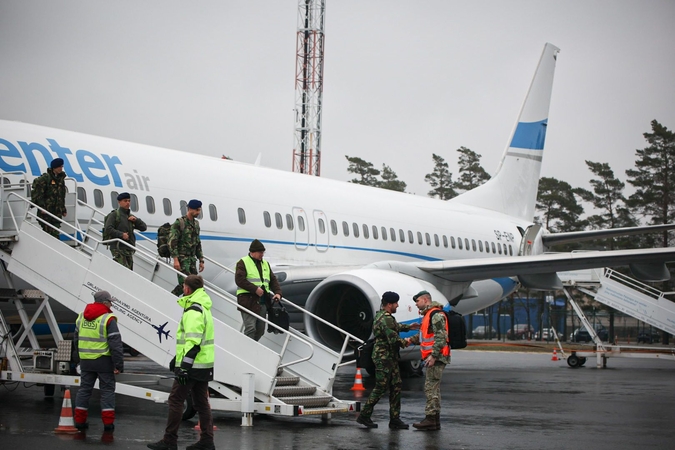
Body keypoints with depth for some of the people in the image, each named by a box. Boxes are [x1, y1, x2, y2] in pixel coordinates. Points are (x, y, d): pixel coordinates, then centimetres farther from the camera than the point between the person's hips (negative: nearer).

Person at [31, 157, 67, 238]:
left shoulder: (61, 179, 14)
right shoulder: (45, 178, -9)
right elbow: (38, 193, -12)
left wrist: (63, 209, 19)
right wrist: (41, 206, -18)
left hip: (57, 211, 6)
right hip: (46, 211, -6)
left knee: (55, 233, 3)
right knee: (47, 231, -4)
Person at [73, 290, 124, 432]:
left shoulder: (81, 317, 10)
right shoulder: (108, 319, -12)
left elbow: (76, 340, 20)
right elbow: (116, 344, -15)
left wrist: (78, 359, 29)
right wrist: (119, 365, -12)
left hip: (85, 360, 5)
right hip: (103, 360, -5)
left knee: (84, 388, 14)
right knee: (107, 390, 3)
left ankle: (80, 420, 15)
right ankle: (108, 422, 2)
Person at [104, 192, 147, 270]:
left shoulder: (131, 216, 21)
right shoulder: (114, 215, 1)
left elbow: (144, 227, 18)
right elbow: (108, 229, -9)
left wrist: (136, 220, 0)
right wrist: (121, 234, -17)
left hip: (129, 249, 7)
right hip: (118, 248, -7)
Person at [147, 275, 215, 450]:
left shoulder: (193, 311, -16)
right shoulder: (203, 307, 16)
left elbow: (193, 342, -24)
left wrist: (184, 366, -24)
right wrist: (179, 358, 28)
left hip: (192, 365, -10)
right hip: (204, 365, 10)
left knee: (175, 400, -3)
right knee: (201, 401, 12)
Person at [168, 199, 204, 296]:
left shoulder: (196, 224, 15)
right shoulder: (179, 223, -9)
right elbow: (172, 242, -15)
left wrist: (201, 260, 17)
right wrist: (175, 259, -22)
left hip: (192, 259, 7)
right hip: (182, 258, -7)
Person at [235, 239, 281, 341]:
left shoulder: (265, 264, 20)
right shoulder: (243, 263, -2)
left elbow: (273, 280, 19)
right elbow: (239, 280, -14)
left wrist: (277, 292, 1)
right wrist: (255, 289, -18)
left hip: (263, 302, 7)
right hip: (249, 301, -7)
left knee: (260, 330, 9)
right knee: (250, 329, -14)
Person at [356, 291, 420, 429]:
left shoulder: (382, 315, 15)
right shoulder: (386, 319, -19)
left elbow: (395, 326, 37)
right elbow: (393, 339, -24)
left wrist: (408, 327, 35)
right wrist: (404, 342, -6)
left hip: (390, 358, 11)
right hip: (384, 357, -11)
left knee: (396, 386, 8)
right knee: (381, 387, -5)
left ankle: (395, 419, 10)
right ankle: (364, 415, 4)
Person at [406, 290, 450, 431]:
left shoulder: (436, 314, -13)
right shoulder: (428, 315, 21)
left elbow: (440, 336, -21)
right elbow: (424, 335, 25)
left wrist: (433, 355, -25)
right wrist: (412, 340, 9)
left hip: (436, 357, -11)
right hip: (432, 357, 11)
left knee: (431, 387, -11)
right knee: (433, 388, 12)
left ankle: (430, 418, -10)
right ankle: (435, 421, 16)